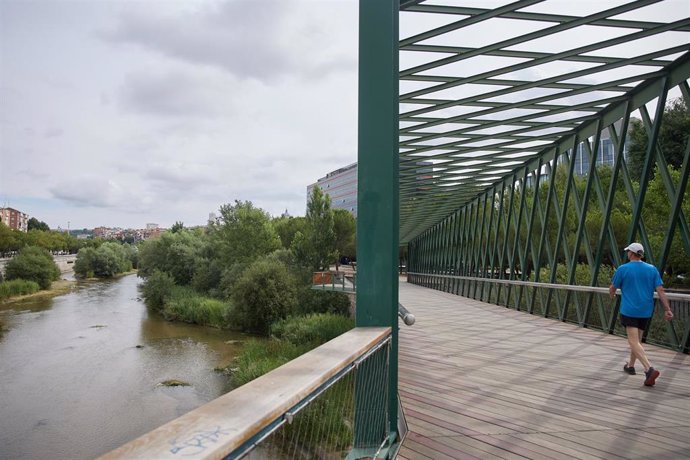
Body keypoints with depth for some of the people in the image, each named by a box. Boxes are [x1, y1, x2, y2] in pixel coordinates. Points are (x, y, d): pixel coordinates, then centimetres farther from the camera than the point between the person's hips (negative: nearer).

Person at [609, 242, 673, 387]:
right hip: (646, 311, 5)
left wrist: (611, 294, 27)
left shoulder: (623, 269, -6)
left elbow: (612, 288, 5)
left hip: (629, 311, -5)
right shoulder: (652, 269, 4)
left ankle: (650, 369, -23)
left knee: (634, 341, -7)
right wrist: (667, 309, -1)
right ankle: (630, 366, 32)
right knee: (637, 339, 19)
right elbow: (660, 290, -2)